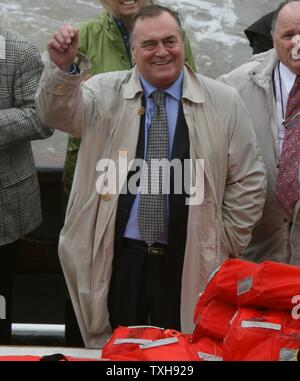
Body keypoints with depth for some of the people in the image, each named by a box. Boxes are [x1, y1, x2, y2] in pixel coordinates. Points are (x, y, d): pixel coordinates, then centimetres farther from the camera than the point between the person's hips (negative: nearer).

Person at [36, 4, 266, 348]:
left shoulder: (223, 102, 2)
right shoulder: (106, 92, 4)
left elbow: (248, 179, 6)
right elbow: (56, 113, -13)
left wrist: (228, 243, 2)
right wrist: (64, 67, -32)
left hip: (188, 260, 0)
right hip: (117, 256, 0)